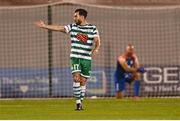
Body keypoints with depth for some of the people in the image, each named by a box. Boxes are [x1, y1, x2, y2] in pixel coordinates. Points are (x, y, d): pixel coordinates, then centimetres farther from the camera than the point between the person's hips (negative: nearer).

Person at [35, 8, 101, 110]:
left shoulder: (92, 28, 2)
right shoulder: (72, 27, 8)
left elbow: (97, 42, 0)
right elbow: (58, 28, 4)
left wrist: (95, 49, -20)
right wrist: (44, 26, -2)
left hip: (87, 59, -1)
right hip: (75, 57, 1)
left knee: (83, 81, 2)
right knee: (76, 78, -15)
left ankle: (81, 102, 17)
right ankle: (78, 101, -11)